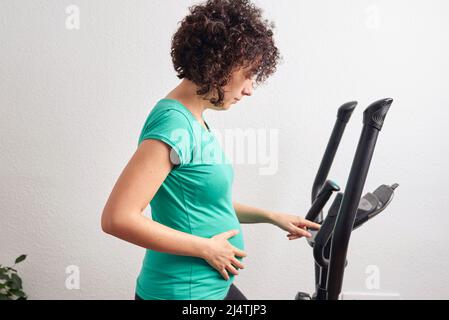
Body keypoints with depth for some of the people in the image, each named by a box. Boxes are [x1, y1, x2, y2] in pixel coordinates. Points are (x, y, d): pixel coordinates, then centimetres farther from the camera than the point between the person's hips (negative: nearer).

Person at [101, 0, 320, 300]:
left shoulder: (194, 122, 5)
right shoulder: (174, 124, -22)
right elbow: (118, 218, -28)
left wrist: (271, 216, 13)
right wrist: (206, 248, -21)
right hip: (184, 292, -8)